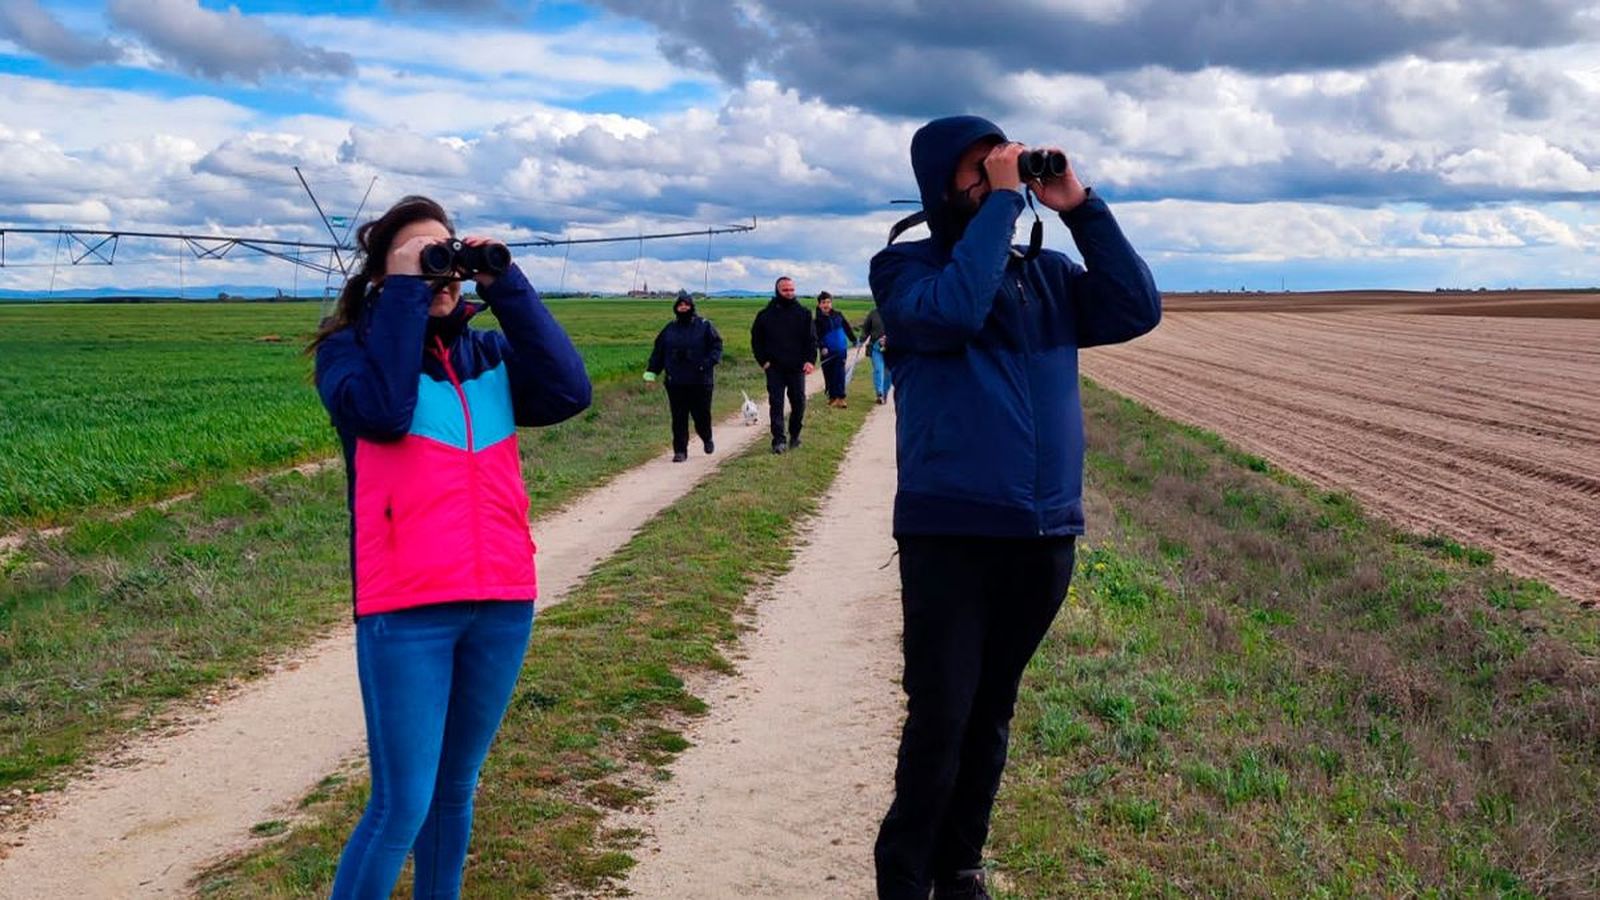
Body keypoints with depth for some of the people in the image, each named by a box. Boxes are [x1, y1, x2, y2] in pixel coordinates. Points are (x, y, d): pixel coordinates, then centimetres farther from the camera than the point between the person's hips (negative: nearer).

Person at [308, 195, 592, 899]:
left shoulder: (490, 355, 12)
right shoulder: (351, 348, 1)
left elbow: (568, 393, -6)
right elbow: (382, 411, -20)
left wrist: (505, 285, -6)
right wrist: (403, 292, -14)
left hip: (503, 603, 5)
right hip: (406, 607, -4)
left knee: (456, 787, 16)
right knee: (402, 805, -6)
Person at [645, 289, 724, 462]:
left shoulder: (705, 326, 2)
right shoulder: (669, 329, 11)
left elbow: (716, 345, 0)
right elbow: (658, 352, 14)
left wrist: (710, 361, -18)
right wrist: (651, 371, 6)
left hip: (700, 382, -2)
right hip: (675, 383, 2)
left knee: (702, 415, 3)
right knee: (678, 418, 1)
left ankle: (707, 439, 33)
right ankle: (680, 450, 8)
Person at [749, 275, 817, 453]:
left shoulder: (803, 313, 5)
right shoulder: (765, 315, 4)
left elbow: (812, 339, 4)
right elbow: (756, 340, 10)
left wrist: (810, 360, -8)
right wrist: (763, 361, 0)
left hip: (797, 368, 1)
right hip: (774, 369, -1)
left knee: (799, 402, 6)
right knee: (776, 404, -5)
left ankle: (795, 435, 24)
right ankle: (779, 440, -5)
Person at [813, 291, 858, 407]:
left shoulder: (838, 315, 2)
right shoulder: (817, 320, -5)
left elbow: (847, 327, 14)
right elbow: (816, 336, -10)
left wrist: (853, 340, 21)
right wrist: (822, 347, -25)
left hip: (841, 350, 1)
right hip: (827, 352, -1)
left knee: (839, 373, -6)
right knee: (828, 375, 6)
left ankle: (840, 397, -7)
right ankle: (832, 397, 19)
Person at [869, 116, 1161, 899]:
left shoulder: (1049, 273, 12)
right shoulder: (905, 266, -2)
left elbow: (1137, 310, -1)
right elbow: (954, 311, -22)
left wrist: (1080, 208, -4)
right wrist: (1000, 201, -15)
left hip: (1045, 535, 5)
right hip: (948, 534, -4)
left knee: (990, 716, 13)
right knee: (939, 718, -7)